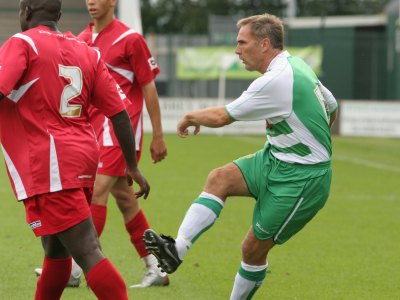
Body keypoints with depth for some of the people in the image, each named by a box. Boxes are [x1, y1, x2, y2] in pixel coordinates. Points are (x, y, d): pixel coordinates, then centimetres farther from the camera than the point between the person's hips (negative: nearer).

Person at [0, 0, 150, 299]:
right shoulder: (86, 51, 13)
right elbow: (120, 112, 10)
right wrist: (132, 166, 18)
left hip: (49, 165, -7)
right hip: (83, 160, 7)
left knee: (88, 254, -11)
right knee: (56, 249, 21)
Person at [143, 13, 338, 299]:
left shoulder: (276, 81, -24)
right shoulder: (297, 66, 6)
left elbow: (220, 117, -18)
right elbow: (331, 107, 21)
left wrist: (190, 117, 2)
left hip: (300, 179, -9)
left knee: (254, 249, -1)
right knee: (219, 178, -8)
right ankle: (176, 250, -17)